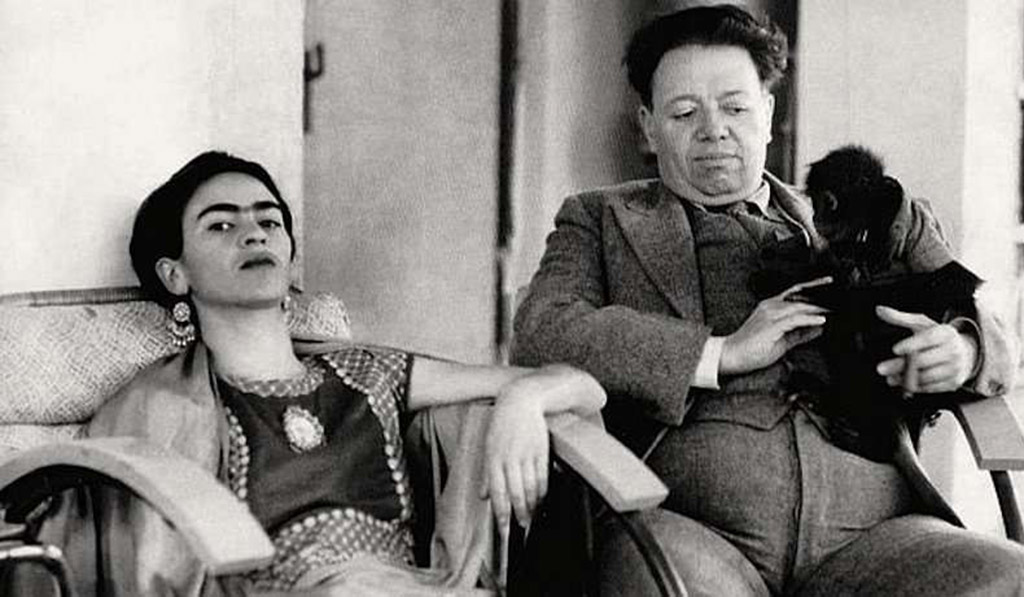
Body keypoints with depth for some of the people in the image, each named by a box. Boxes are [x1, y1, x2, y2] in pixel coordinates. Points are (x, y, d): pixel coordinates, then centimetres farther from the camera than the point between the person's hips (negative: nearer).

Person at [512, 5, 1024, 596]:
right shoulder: (601, 220, 17)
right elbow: (539, 337, -1)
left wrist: (962, 351, -2)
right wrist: (723, 354, -7)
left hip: (868, 533, 3)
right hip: (688, 525, -2)